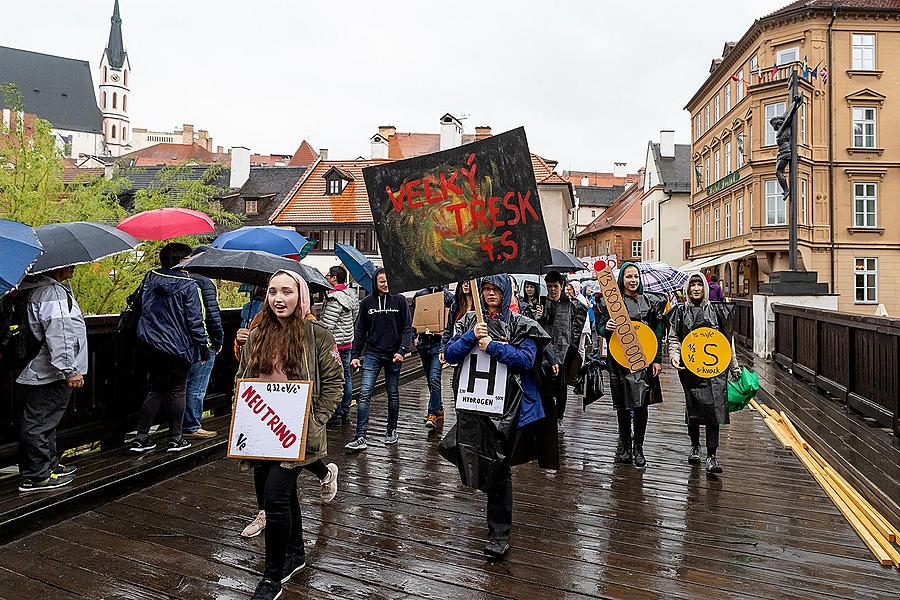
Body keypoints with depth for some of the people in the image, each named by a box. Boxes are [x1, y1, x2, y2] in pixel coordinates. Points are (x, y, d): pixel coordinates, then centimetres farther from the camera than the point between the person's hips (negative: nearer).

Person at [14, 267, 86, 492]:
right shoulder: (53, 292, -19)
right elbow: (58, 335, -26)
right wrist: (69, 370, -27)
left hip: (46, 374, 11)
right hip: (50, 377, -11)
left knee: (46, 422, 19)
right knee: (38, 424, -2)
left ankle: (50, 465, 32)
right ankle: (36, 477, 6)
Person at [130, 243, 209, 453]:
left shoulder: (149, 278, 5)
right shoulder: (188, 285, -12)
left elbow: (138, 306, 16)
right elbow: (195, 320, -13)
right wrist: (204, 346, -5)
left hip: (153, 347, 5)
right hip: (179, 347, -5)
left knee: (154, 390, 14)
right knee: (176, 391, 6)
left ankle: (141, 438, 12)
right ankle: (175, 439, 12)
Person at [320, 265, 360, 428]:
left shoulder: (334, 299, -19)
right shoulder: (351, 294, 10)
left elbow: (327, 324, -23)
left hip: (335, 343, -9)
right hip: (348, 341, 9)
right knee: (346, 377, 13)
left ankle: (336, 416, 4)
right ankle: (345, 413, 22)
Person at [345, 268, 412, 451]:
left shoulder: (400, 301, 2)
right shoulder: (367, 303, 6)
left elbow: (407, 327, 0)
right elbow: (360, 331, 10)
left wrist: (402, 350, -13)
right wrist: (356, 355, 4)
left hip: (393, 355, 0)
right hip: (372, 354, 1)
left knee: (393, 394, 11)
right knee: (364, 394, -9)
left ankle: (391, 430, 27)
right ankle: (361, 437, -9)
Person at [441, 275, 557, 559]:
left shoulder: (519, 324, 2)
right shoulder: (468, 321, 11)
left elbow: (527, 359, -10)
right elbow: (450, 355, 3)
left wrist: (493, 347, -14)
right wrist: (471, 337, -12)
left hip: (506, 405, -3)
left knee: (498, 468, -1)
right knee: (474, 459, 1)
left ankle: (499, 535, 10)